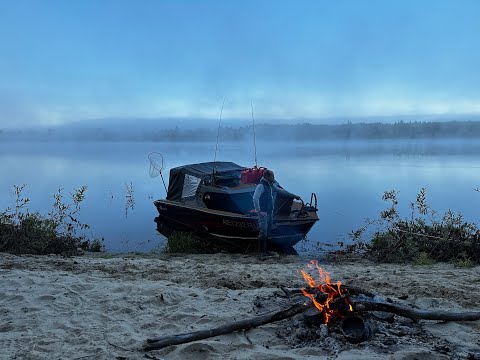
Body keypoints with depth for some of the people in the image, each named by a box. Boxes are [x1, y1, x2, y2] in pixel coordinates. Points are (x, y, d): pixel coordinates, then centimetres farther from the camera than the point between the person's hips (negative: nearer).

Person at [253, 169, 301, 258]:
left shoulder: (272, 185, 12)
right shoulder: (261, 186, -13)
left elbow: (282, 191, 27)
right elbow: (255, 198, -22)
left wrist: (294, 196, 31)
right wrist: (259, 211, -22)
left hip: (270, 212, 8)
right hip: (263, 213, -8)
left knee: (268, 233, 11)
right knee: (263, 232, -10)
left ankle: (265, 251, 19)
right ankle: (262, 253, -6)